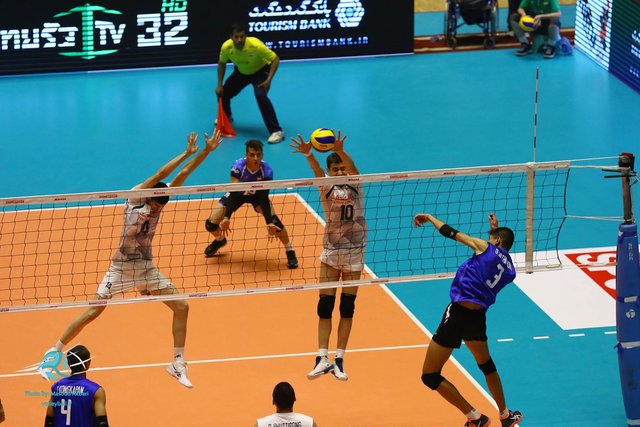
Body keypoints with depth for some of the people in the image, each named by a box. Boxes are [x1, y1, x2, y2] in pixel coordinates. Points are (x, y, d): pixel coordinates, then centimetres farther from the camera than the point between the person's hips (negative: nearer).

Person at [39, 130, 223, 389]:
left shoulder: (160, 200, -2)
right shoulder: (135, 197, -14)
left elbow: (183, 174, -7)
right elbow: (160, 174, -25)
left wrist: (207, 151, -14)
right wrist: (186, 153, -27)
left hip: (147, 268, 5)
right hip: (121, 268, -5)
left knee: (181, 307, -3)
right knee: (92, 312, -6)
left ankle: (178, 363, 9)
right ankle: (54, 353, 9)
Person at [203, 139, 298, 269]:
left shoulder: (266, 170, -31)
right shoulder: (238, 166, -35)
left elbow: (264, 198, -30)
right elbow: (233, 193, -37)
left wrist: (270, 223, -40)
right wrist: (226, 218, -47)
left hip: (257, 195, 0)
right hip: (237, 194, 0)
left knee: (274, 221, -26)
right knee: (211, 224, -11)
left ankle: (290, 252, -4)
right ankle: (220, 240, 27)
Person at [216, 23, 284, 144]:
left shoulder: (255, 45, -37)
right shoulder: (226, 47, -26)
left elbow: (275, 59, -26)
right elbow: (222, 64, -3)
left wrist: (268, 80, -34)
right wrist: (219, 85, -5)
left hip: (260, 70, -5)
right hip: (241, 72, 5)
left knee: (260, 95, -30)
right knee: (222, 93, 4)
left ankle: (276, 131, -24)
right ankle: (226, 117, 42)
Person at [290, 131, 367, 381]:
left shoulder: (355, 186, -3)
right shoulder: (326, 188, -3)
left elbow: (352, 167, -25)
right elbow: (317, 170, -24)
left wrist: (340, 152, -47)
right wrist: (308, 154, -46)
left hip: (354, 252, 0)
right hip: (330, 250, 0)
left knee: (347, 306, 2)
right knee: (325, 305, -4)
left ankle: (339, 360, 6)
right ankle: (323, 358, -2)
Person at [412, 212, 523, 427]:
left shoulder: (485, 247, -1)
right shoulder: (510, 271, 13)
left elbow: (451, 232, 5)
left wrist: (430, 218, 21)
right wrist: (496, 229, 42)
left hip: (458, 312, -7)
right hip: (478, 316, 7)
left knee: (430, 376, 1)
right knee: (486, 364, 34)